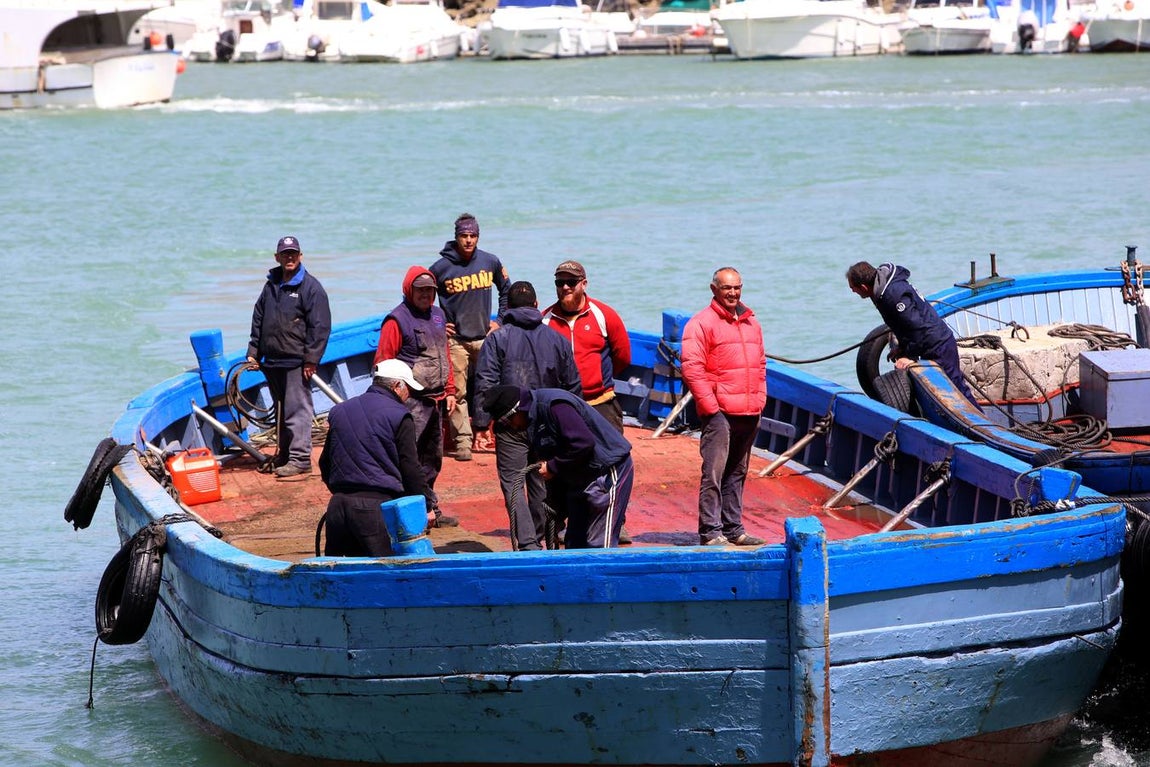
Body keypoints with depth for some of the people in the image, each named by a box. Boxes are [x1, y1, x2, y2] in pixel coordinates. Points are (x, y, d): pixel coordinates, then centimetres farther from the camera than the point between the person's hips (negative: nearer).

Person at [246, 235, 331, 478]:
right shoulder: (271, 286, 15)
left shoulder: (310, 287, -5)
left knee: (297, 410, -9)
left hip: (296, 362, -7)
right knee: (281, 410, 15)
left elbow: (320, 326, -10)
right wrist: (253, 352, 14)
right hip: (272, 361, 7)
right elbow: (258, 320, 21)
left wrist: (311, 359, -14)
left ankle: (300, 458, -8)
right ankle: (284, 455, 24)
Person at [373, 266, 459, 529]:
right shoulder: (397, 320, -8)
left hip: (436, 399, 8)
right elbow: (384, 362, -11)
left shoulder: (437, 315, 16)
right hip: (412, 400, -8)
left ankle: (429, 510, 22)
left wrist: (450, 390, 19)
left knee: (432, 458, 14)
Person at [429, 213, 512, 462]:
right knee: (457, 393, -5)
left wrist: (500, 321, 11)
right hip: (455, 339, -3)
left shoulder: (491, 262, 3)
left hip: (485, 337, 3)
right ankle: (462, 442, -3)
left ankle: (483, 434, 15)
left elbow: (506, 291, 19)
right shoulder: (441, 268, -6)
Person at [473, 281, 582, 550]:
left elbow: (485, 384, -10)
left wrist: (482, 423, -8)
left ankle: (527, 542, -17)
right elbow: (573, 386, 11)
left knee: (513, 483, -4)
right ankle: (539, 536, 28)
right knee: (541, 482, 16)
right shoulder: (557, 339, 7)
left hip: (511, 425, -4)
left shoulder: (497, 339, -3)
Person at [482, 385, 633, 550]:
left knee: (600, 545, -12)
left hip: (608, 472, -10)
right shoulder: (533, 422, 10)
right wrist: (556, 507, 17)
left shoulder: (554, 405, -21)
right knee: (574, 544, 13)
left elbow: (583, 442, -30)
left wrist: (552, 467, -17)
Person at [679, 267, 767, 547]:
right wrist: (710, 406, -14)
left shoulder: (751, 323, 17)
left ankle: (733, 529, 18)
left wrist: (759, 401, 15)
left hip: (749, 414, 7)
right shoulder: (701, 323, -5)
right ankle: (711, 532, -7)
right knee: (714, 473, -8)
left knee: (737, 474, 12)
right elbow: (691, 368, -11)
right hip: (720, 413, -7)